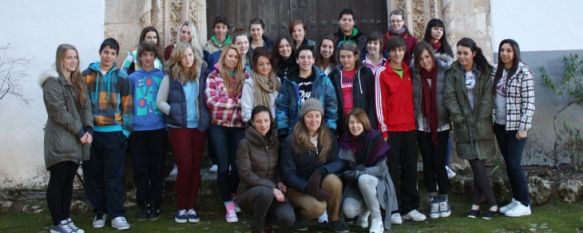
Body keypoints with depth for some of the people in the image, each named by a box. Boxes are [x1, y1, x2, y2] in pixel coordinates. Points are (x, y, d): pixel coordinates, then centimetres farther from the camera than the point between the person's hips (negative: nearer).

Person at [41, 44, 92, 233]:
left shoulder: (78, 82, 17)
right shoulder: (53, 82, -9)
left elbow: (86, 106, 11)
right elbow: (59, 112, -16)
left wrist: (88, 130, -5)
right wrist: (80, 132, -15)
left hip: (75, 141, 7)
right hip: (60, 140, -7)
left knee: (69, 181, 11)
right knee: (57, 181, -1)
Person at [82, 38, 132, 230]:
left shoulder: (121, 77, 5)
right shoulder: (86, 75, 6)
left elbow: (127, 105, 5)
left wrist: (126, 129, 0)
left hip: (114, 132, -1)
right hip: (91, 132, 1)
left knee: (114, 175, 1)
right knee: (93, 174, 7)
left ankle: (116, 214, 5)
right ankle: (99, 212, 19)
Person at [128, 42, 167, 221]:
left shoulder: (162, 76, 4)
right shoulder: (133, 77, 7)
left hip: (158, 128, -1)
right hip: (138, 129, 1)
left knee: (157, 168, 5)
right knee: (140, 169, 4)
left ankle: (155, 205, 14)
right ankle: (143, 205, 15)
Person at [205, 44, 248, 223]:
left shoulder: (244, 77, 9)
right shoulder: (213, 77, 1)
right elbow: (212, 102, -9)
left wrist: (227, 101, -11)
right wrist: (237, 102, -9)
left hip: (239, 125, 2)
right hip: (219, 126, -2)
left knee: (237, 164, 5)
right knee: (224, 165, -2)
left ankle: (233, 196, 31)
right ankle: (229, 205, 6)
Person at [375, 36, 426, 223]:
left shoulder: (409, 72, 11)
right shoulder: (382, 74, -3)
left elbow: (412, 98, 16)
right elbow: (379, 102, -6)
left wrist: (415, 120, 8)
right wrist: (383, 128, -10)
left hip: (410, 128, 5)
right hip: (391, 129, -4)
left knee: (410, 170, 8)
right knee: (393, 171, 0)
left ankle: (410, 208, 17)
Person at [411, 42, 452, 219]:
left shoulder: (444, 71, -6)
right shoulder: (414, 74, -1)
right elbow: (411, 98, 3)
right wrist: (413, 119, -3)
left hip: (441, 124, -2)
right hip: (422, 125, 2)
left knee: (438, 162, -3)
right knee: (427, 163, 6)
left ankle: (444, 198, 13)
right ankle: (433, 200, 16)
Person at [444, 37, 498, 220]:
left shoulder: (484, 72, 5)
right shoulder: (453, 73, 3)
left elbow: (487, 97, -3)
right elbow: (449, 97, -5)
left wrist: (479, 120, -11)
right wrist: (459, 118, -12)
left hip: (482, 126, 0)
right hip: (464, 127, 0)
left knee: (478, 166, 0)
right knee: (477, 167, -2)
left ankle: (475, 203, 10)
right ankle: (492, 204, 7)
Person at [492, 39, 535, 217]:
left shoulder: (524, 72, -11)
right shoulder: (497, 71, 8)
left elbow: (529, 102, -14)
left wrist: (524, 127, -18)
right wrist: (492, 121, 9)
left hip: (516, 126, -6)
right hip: (500, 125, 6)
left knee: (514, 164, -6)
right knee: (508, 163, 10)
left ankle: (524, 204, 6)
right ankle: (516, 200, 20)